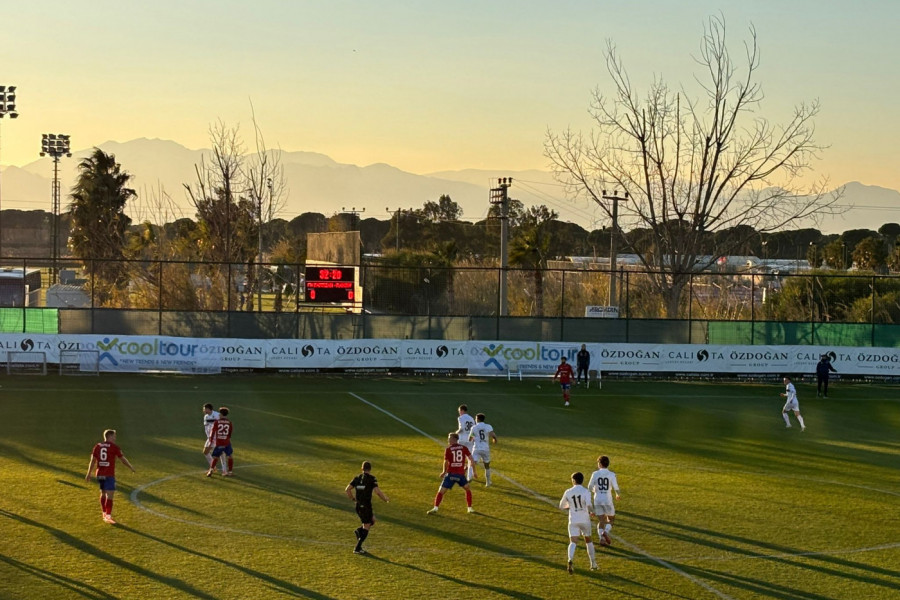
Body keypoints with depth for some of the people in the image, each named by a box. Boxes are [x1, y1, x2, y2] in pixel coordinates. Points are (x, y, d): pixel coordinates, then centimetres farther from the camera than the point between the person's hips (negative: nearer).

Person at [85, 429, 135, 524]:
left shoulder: (97, 446, 7)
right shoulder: (114, 447, -5)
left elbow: (93, 460, 5)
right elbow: (123, 459, 3)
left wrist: (88, 474, 9)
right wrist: (131, 467, 18)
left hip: (99, 474, 6)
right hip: (109, 475, -6)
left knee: (103, 493, 21)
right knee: (109, 495, -8)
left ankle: (104, 513, 31)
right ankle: (108, 516, -17)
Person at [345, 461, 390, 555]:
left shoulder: (357, 478, 6)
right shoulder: (371, 478, -10)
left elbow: (347, 489, 2)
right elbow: (377, 491, -20)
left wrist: (353, 499, 15)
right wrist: (386, 499, -4)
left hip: (358, 505, 6)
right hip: (366, 506, -6)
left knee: (372, 520, 25)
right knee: (366, 527, 2)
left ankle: (359, 530, 2)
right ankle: (357, 549, -2)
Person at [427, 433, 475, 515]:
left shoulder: (448, 449, 0)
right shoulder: (464, 448, 6)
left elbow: (446, 462, -1)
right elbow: (471, 459, 3)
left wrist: (444, 472, 18)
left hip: (451, 474, -2)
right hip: (461, 474, 2)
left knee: (441, 492, 2)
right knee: (467, 489, 26)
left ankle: (435, 508, -14)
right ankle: (470, 508, 23)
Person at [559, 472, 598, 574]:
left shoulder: (568, 492, 1)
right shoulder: (586, 492, -7)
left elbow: (561, 507, 11)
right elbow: (588, 506, -21)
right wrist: (592, 512, 0)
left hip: (573, 521, 0)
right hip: (585, 520, 0)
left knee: (573, 542, -9)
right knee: (588, 541, 19)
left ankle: (570, 561, -36)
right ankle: (593, 564, 24)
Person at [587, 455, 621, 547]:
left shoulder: (595, 474, -3)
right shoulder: (611, 474, -6)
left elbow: (590, 487, 0)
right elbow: (616, 488, -8)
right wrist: (617, 495, 15)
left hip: (597, 500, 1)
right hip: (608, 500, -1)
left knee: (601, 520, 10)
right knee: (611, 519, 15)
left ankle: (602, 539, -3)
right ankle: (606, 532, -11)